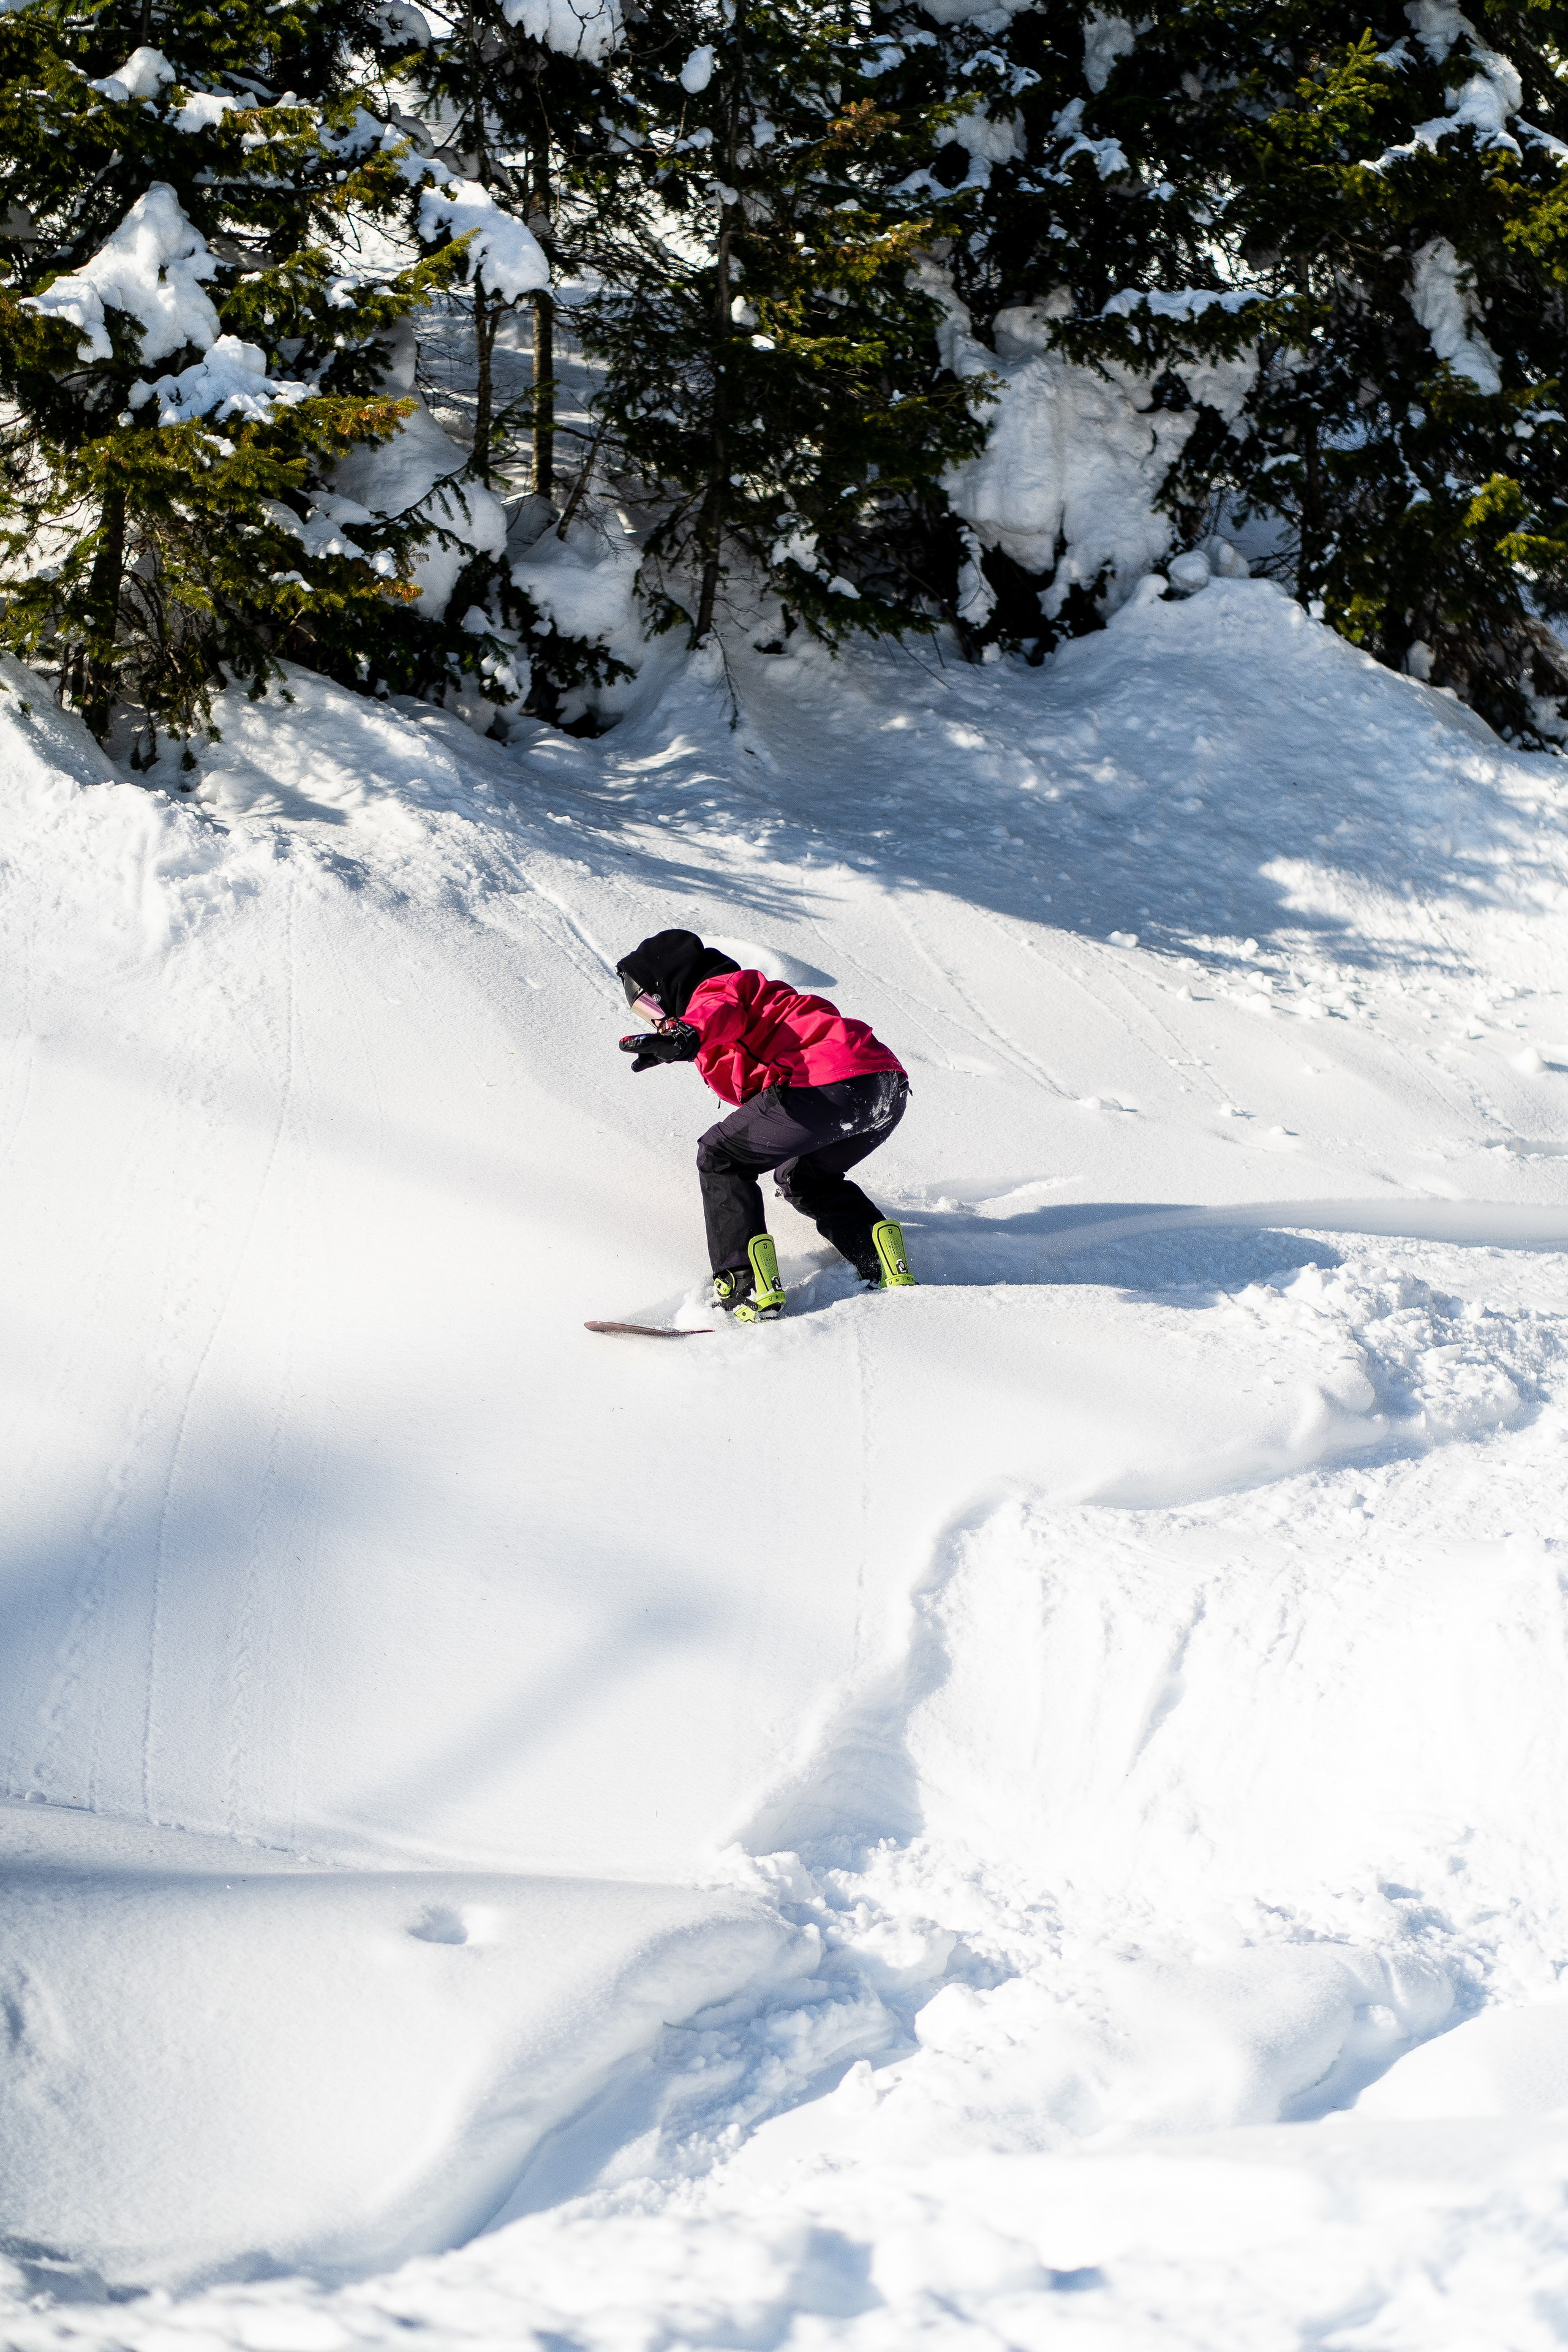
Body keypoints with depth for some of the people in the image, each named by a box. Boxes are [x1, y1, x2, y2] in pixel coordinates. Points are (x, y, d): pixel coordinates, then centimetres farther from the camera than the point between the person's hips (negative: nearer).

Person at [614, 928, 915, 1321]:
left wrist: (686, 1035, -42)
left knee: (720, 1159, 5)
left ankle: (745, 1282, -10)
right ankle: (887, 1270, 15)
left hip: (830, 1084, -10)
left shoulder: (715, 989, 8)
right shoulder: (747, 990, 38)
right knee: (803, 1178, 32)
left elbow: (722, 1013, -20)